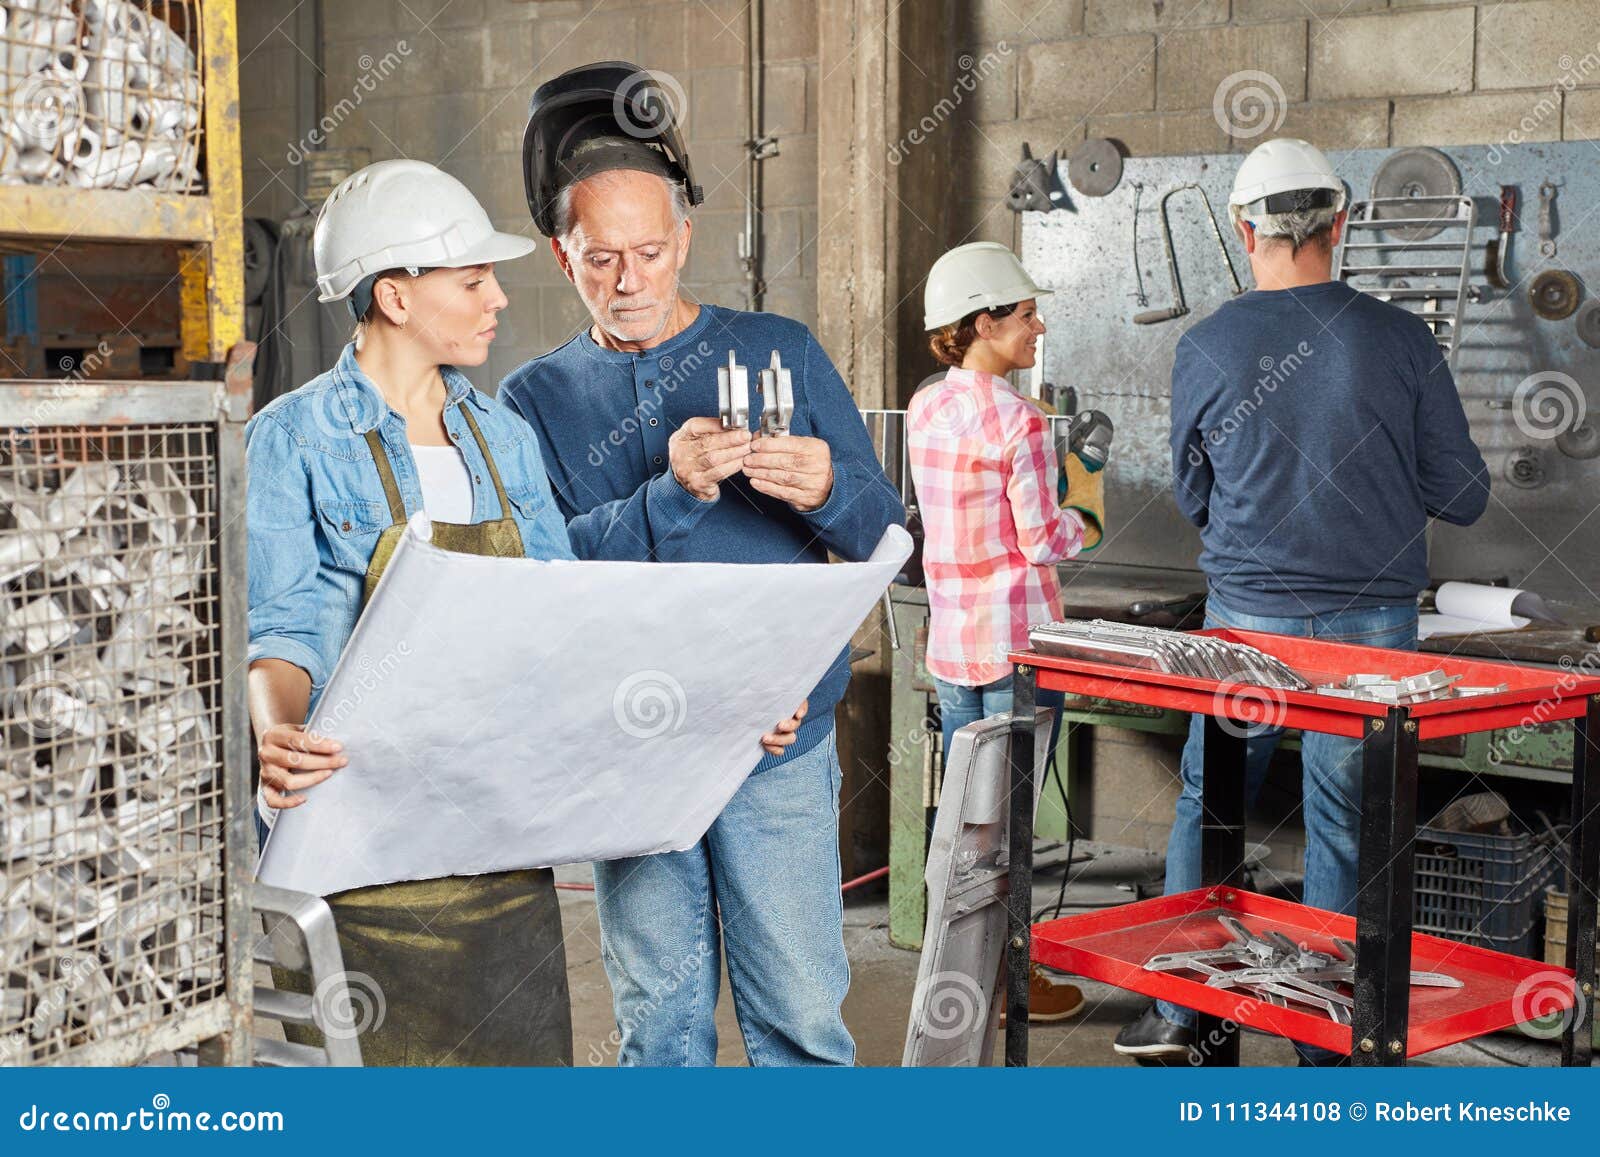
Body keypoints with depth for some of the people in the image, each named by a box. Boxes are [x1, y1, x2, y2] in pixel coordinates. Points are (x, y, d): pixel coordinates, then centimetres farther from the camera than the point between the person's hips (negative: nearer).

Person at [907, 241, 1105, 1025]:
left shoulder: (924, 410, 6)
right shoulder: (1018, 421, -16)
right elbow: (1042, 541, -14)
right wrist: (1088, 526, 6)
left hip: (950, 634, 7)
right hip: (1016, 637, -7)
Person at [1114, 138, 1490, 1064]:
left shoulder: (1206, 349, -4)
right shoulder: (1402, 340, -5)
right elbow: (1463, 495, 0)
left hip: (1250, 618, 0)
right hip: (1374, 622, 0)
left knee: (1207, 806, 13)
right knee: (1345, 824, 9)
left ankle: (1178, 1012, 19)